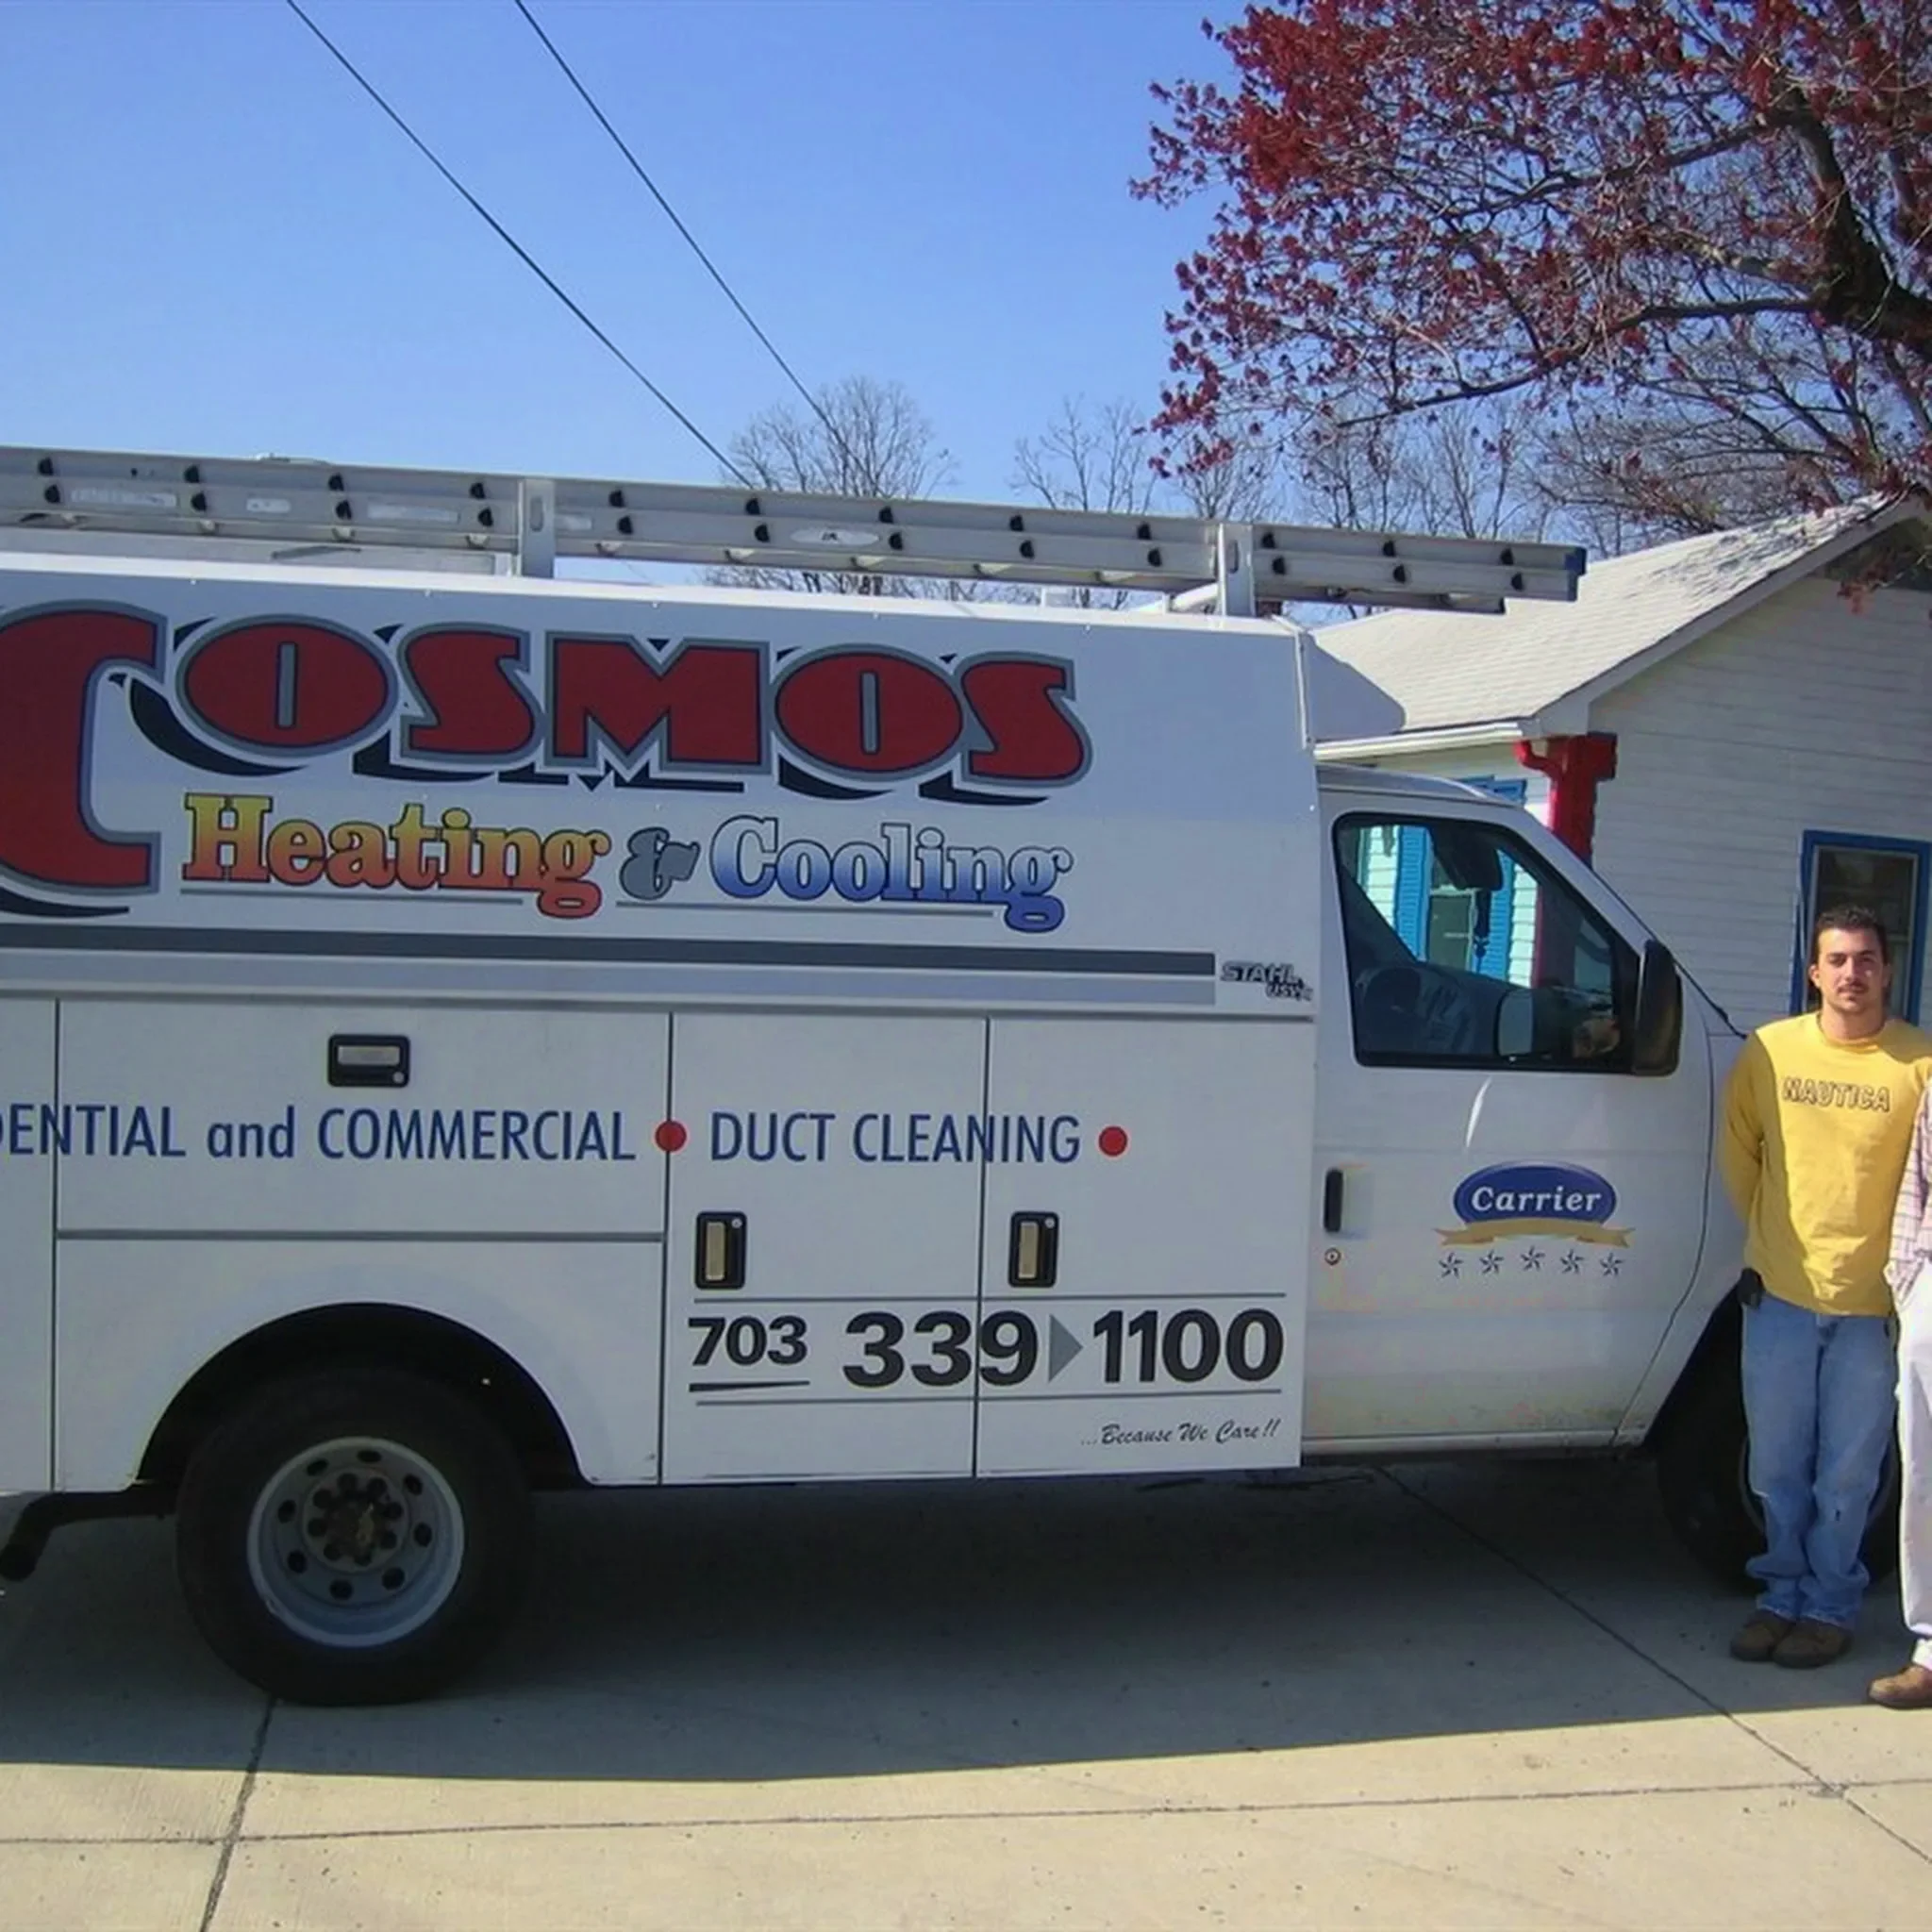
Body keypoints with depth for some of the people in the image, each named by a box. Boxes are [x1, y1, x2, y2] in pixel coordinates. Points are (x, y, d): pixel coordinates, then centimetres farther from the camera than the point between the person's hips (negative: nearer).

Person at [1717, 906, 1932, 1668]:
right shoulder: (1770, 1049, 0)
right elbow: (1737, 1146, 14)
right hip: (1778, 1292, 2)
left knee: (1846, 1475, 6)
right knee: (1778, 1466, 12)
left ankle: (1829, 1606, 23)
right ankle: (1784, 1594, 29)